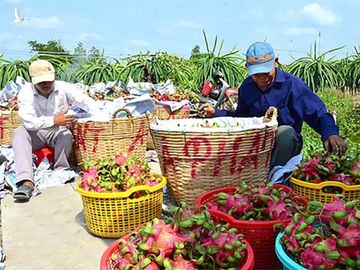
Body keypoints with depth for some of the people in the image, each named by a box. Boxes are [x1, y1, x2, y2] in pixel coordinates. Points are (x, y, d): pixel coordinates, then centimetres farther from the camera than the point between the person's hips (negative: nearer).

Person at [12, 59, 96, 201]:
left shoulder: (64, 88, -12)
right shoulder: (25, 93, -14)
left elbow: (87, 101, -21)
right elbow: (29, 122, -25)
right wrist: (54, 121, -40)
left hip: (58, 132, 0)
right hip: (36, 134, 1)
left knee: (67, 135, -33)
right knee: (19, 132, -29)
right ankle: (26, 182, -40)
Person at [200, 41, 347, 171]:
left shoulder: (292, 84, -12)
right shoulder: (246, 86, 4)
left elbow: (319, 114, -17)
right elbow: (240, 117, 13)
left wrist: (331, 133, -38)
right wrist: (215, 113, -1)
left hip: (285, 145, -3)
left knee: (285, 131, -38)